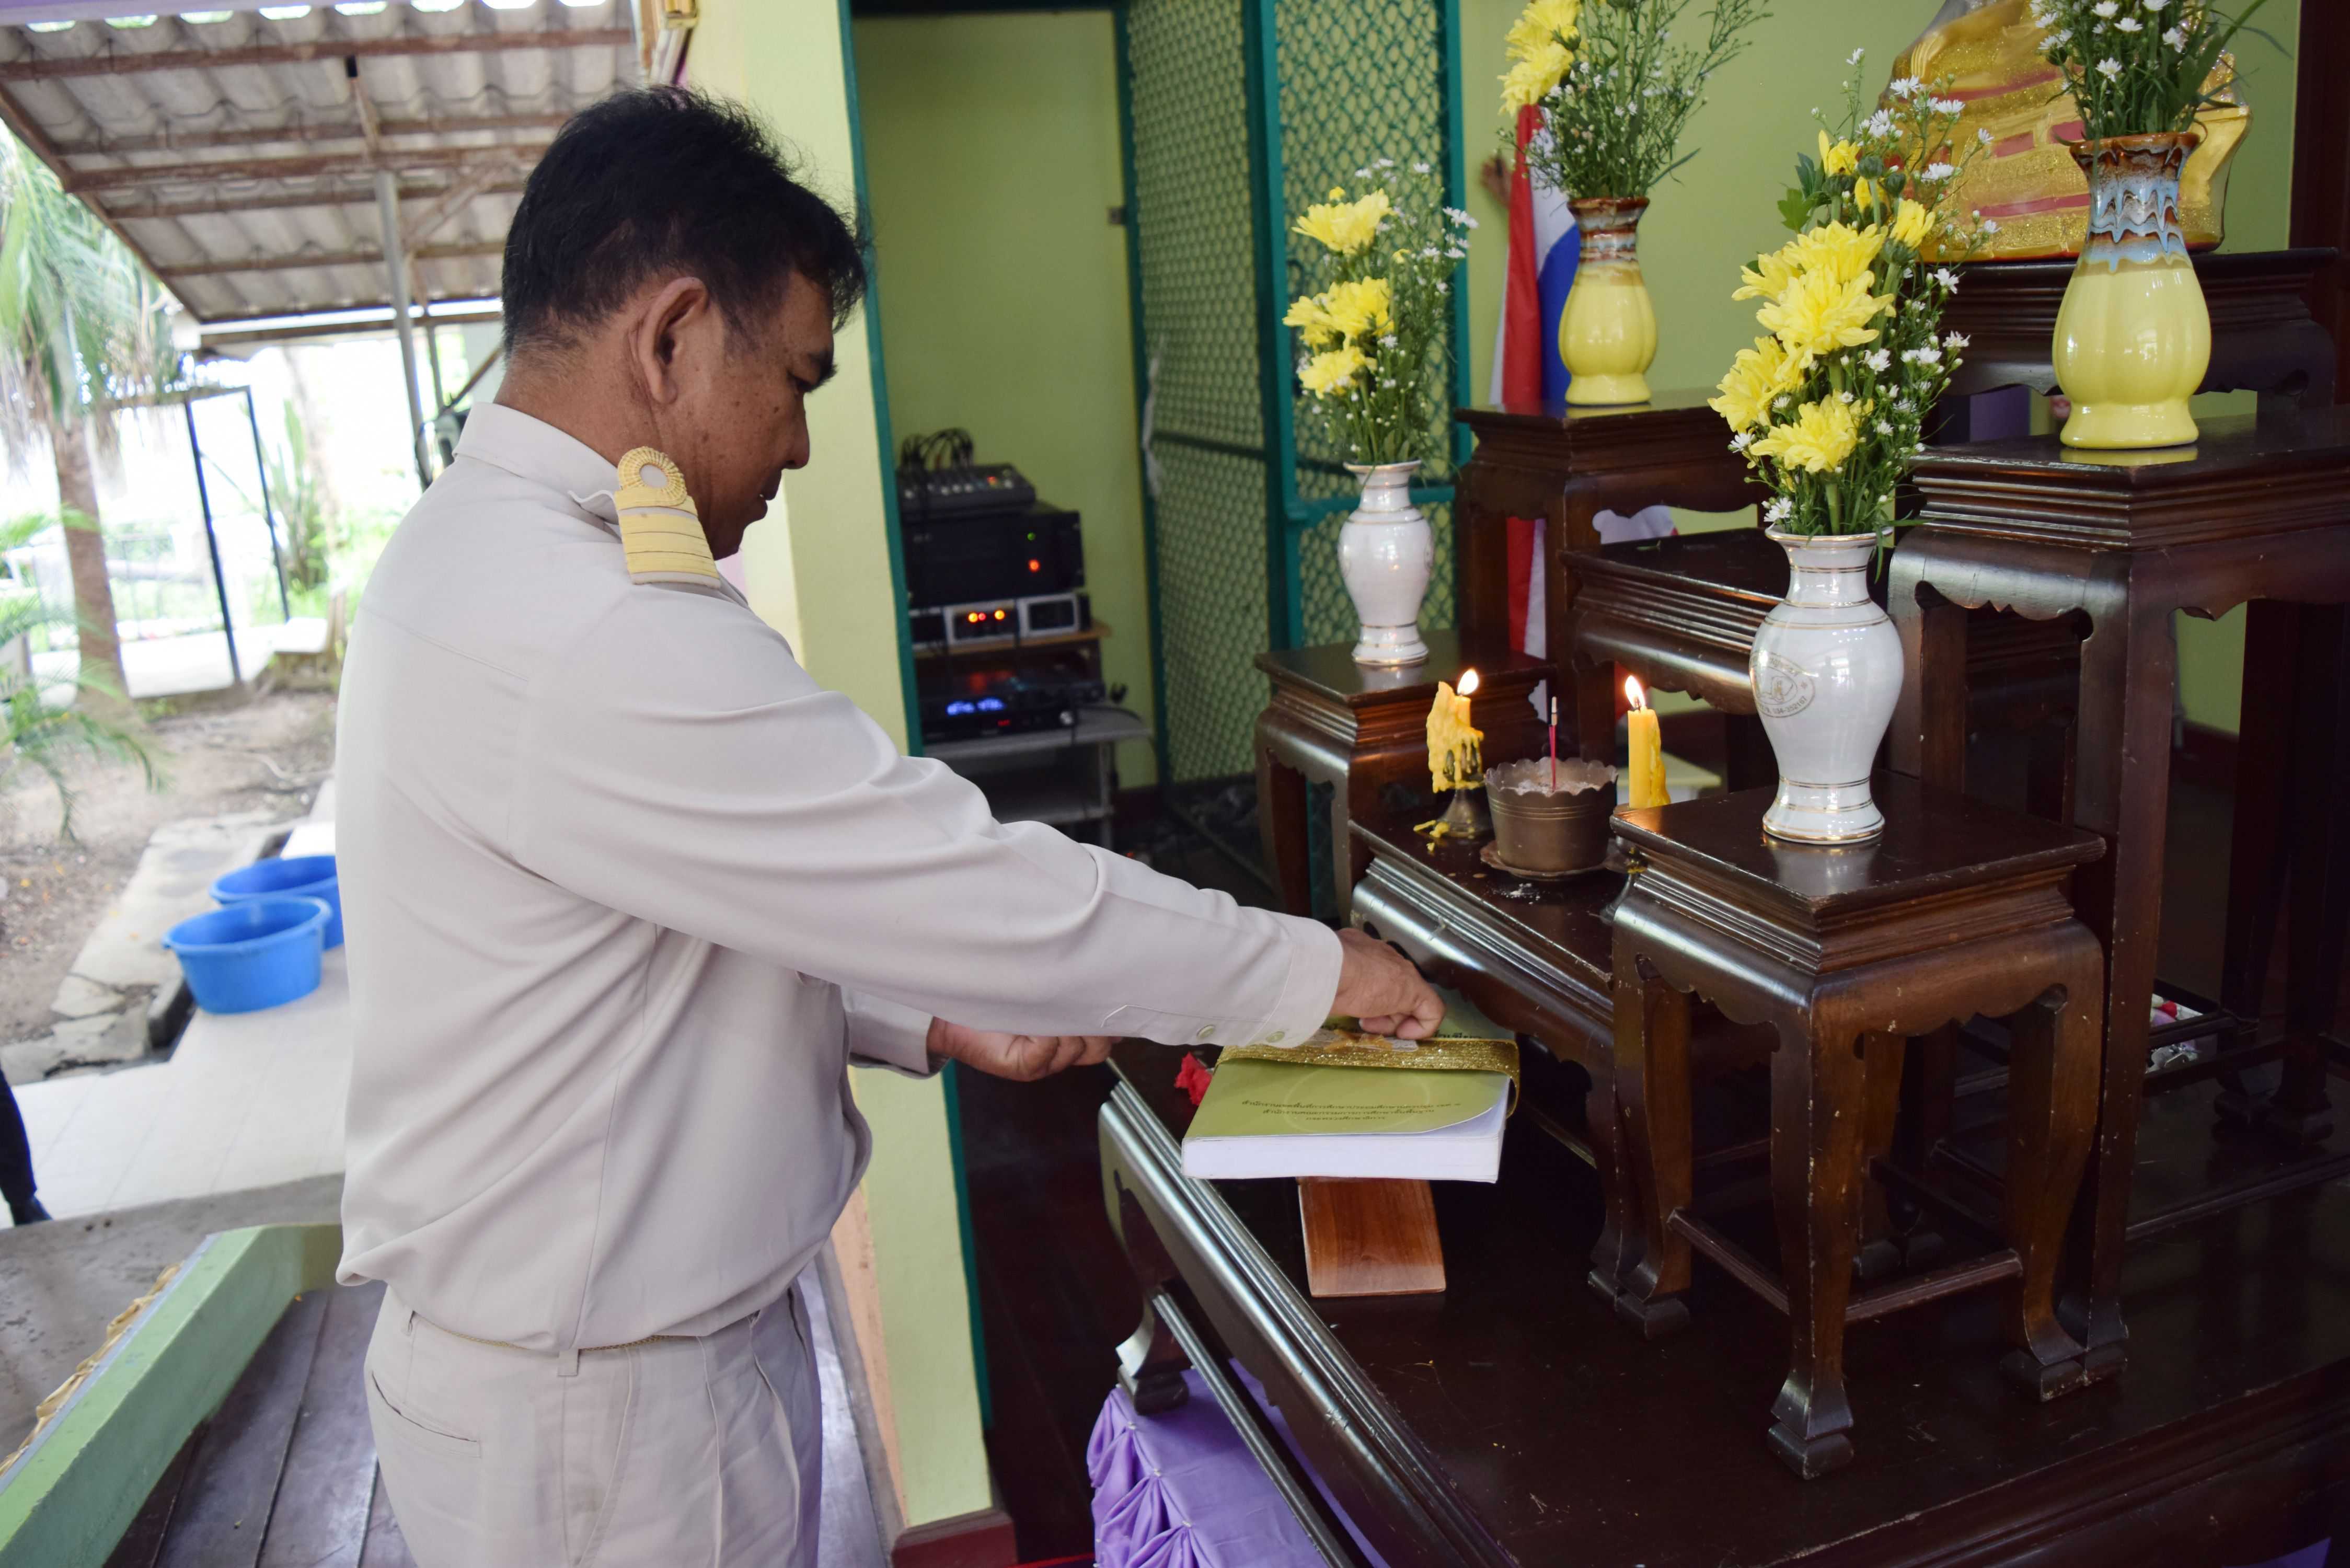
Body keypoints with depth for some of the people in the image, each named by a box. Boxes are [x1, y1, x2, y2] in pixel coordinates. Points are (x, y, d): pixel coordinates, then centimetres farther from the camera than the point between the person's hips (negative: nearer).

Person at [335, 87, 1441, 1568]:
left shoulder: (478, 559, 6)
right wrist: (1320, 970, -13)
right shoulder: (590, 642, -30)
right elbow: (979, 891, -26)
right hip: (598, 1418, -9)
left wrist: (934, 1020, 5)